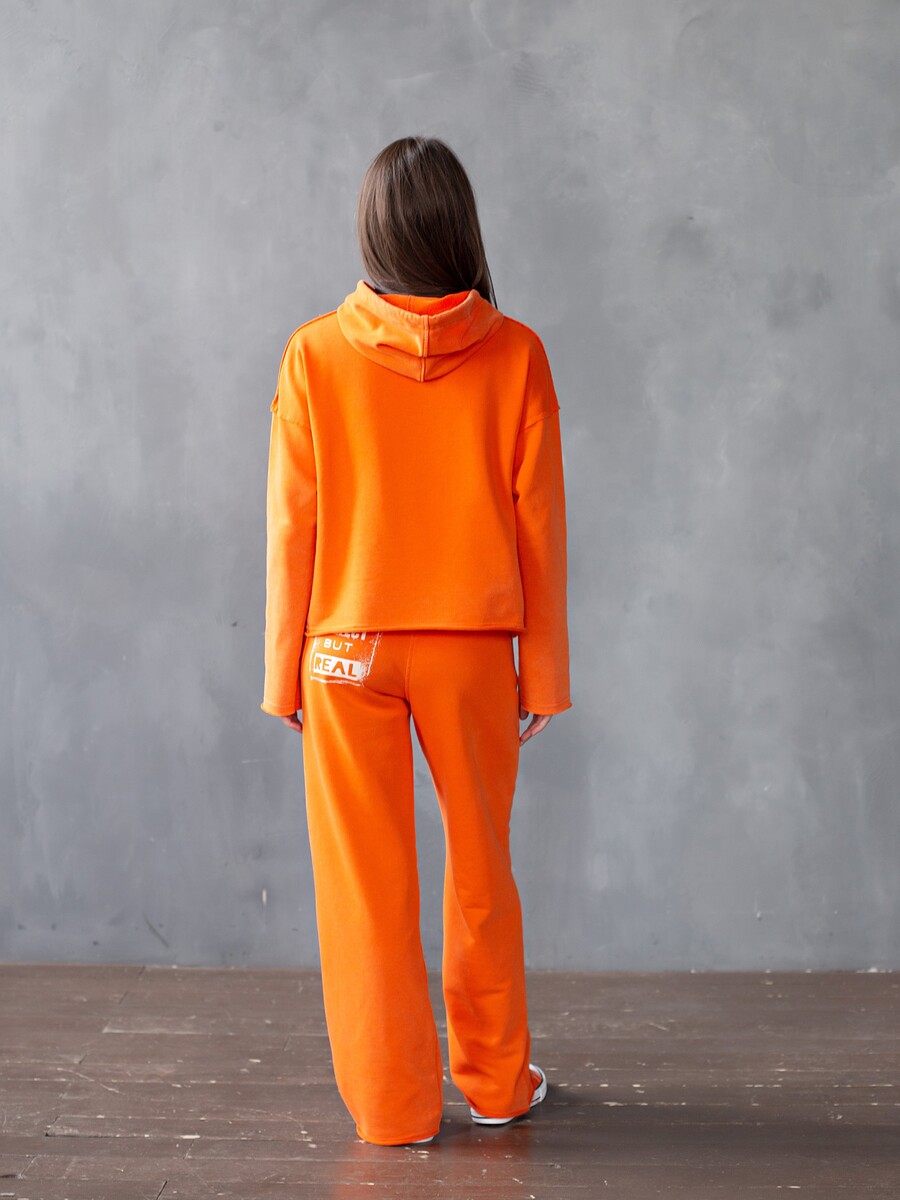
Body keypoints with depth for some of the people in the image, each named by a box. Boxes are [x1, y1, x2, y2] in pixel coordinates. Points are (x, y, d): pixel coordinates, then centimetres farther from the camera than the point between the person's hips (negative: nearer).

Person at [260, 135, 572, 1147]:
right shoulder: (513, 354, -4)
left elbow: (291, 527, -3)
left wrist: (284, 672, 5)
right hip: (473, 648, 1)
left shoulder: (315, 356, -6)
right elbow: (538, 525, -2)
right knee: (481, 867, 17)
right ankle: (495, 1081, 30)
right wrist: (544, 673, 5)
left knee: (366, 881, 9)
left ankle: (391, 1104, 17)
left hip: (347, 648, -1)